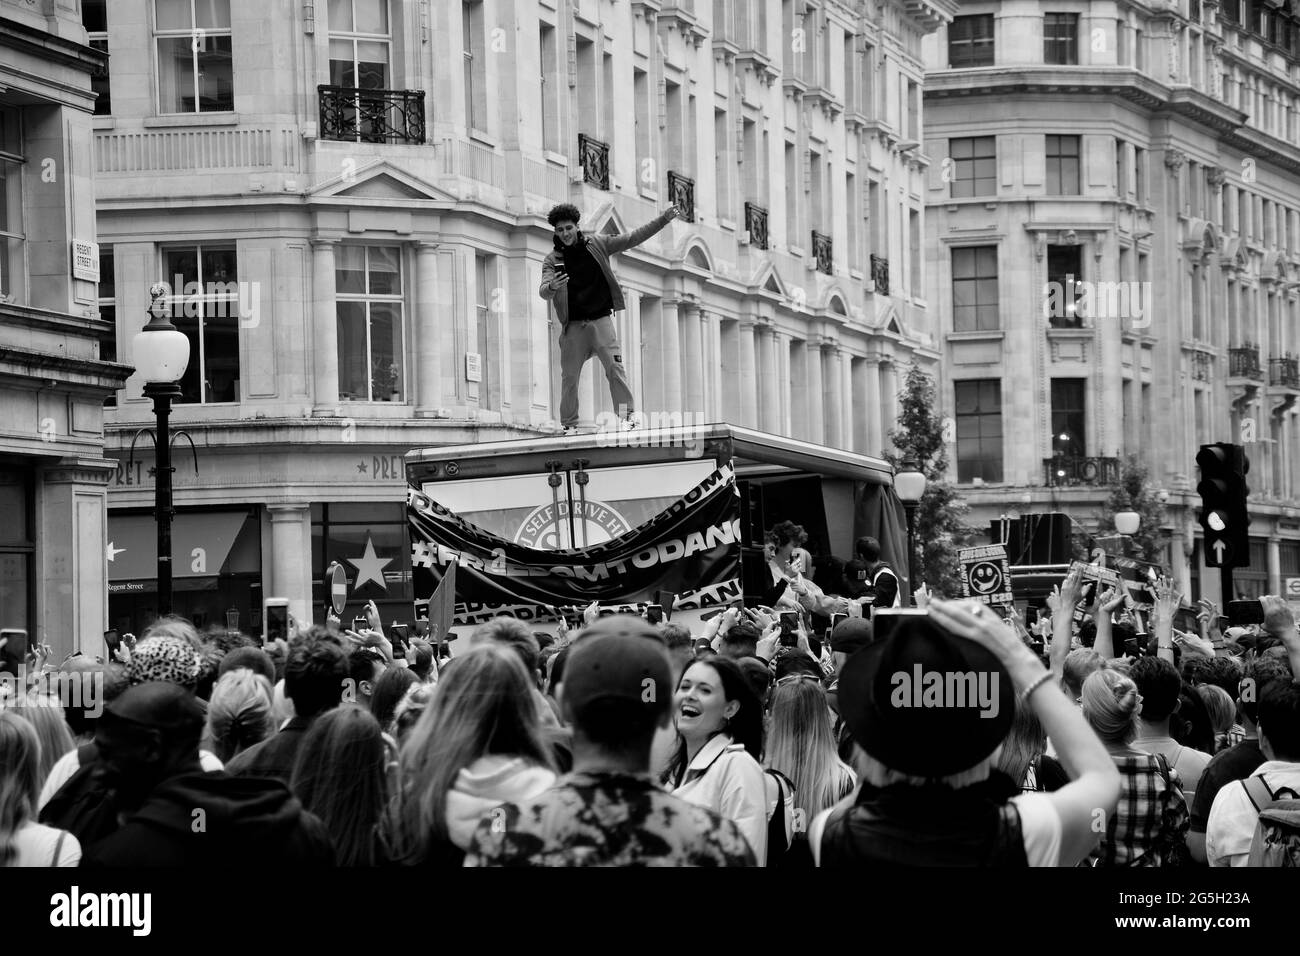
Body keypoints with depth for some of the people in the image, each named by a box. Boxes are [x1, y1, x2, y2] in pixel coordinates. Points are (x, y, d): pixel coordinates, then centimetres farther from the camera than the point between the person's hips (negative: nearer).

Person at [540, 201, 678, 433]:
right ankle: (569, 423, 12)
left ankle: (628, 414, -10)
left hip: (601, 320, 0)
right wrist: (551, 287, -37)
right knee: (569, 375, 1)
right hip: (573, 325, 0)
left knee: (615, 367, -11)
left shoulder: (597, 244, 4)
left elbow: (633, 238, 7)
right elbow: (543, 292, -12)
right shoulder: (552, 259, 0)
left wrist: (663, 219, 4)